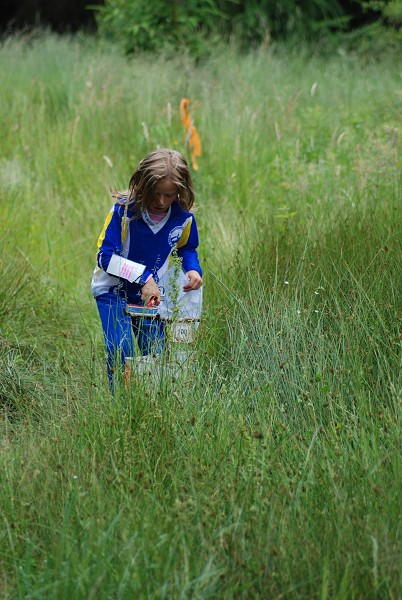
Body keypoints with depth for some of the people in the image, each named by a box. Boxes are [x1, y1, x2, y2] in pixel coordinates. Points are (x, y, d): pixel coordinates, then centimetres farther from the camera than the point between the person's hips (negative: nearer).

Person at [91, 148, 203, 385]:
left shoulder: (183, 218, -11)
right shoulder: (123, 210, -22)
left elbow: (187, 248, 11)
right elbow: (105, 256, -20)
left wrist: (193, 268, -11)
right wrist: (142, 276, -29)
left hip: (152, 295, 3)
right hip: (114, 292, -3)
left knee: (156, 356, 0)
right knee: (121, 355, -17)